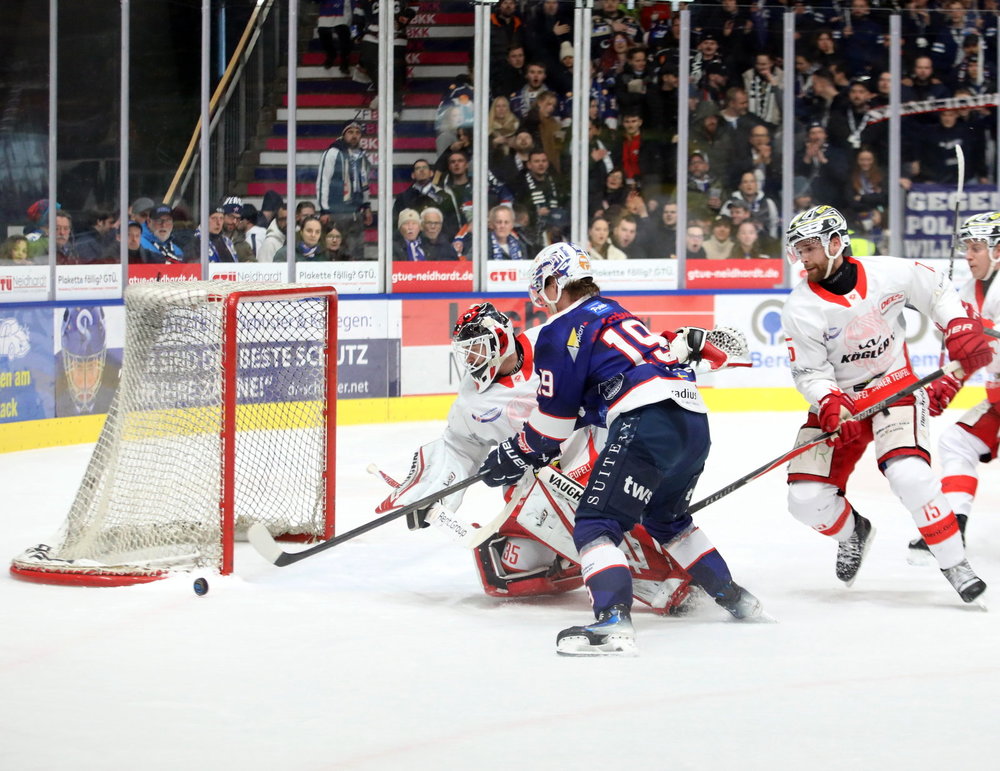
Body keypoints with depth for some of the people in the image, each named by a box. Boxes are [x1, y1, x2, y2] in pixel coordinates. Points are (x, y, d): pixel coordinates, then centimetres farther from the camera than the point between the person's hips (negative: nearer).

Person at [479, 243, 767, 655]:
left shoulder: (562, 330, 3)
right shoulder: (613, 312, 29)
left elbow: (555, 414, 6)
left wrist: (517, 454, 17)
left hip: (649, 424, -9)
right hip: (694, 421, 9)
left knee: (596, 524, -11)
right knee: (666, 518, 31)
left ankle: (613, 623, -31)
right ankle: (736, 600, 38)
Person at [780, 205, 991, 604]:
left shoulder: (889, 273, -13)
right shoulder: (800, 309, -13)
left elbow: (936, 290, 5)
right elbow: (809, 372, -11)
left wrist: (960, 329, -9)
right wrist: (829, 406, -30)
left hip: (895, 387, -2)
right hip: (837, 400, 2)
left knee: (909, 473, -28)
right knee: (806, 499, -7)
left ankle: (954, 563, -13)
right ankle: (852, 532, 28)